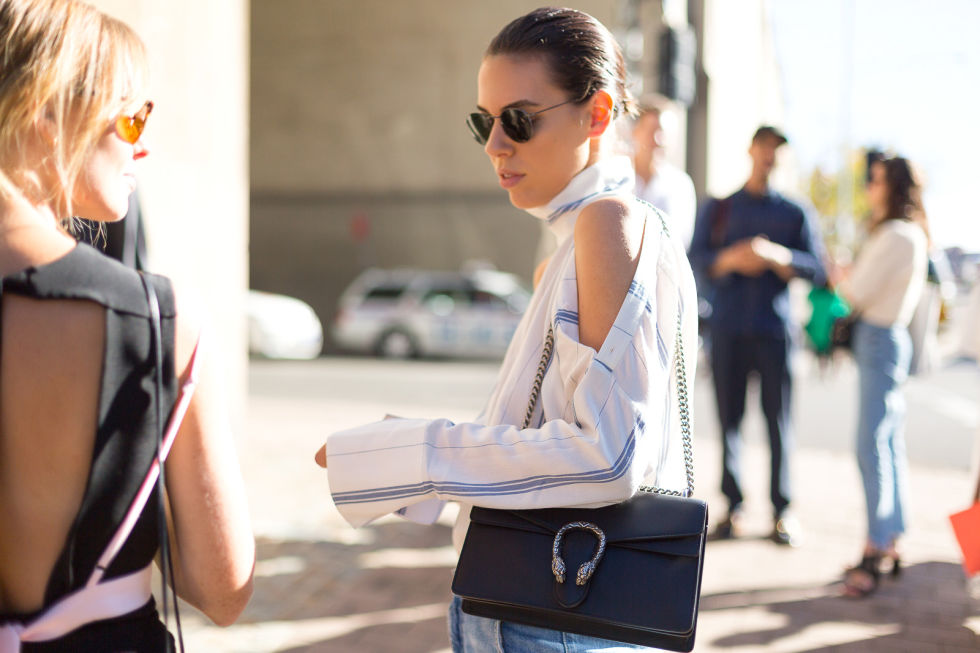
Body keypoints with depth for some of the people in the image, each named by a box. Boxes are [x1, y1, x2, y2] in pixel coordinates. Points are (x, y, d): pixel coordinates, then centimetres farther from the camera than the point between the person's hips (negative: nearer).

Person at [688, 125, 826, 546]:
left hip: (774, 329, -1)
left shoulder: (793, 213, 13)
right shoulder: (718, 209, 16)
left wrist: (775, 255, -13)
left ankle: (782, 512, 2)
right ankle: (733, 508, 4)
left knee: (778, 420, -4)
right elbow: (697, 259, 4)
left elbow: (816, 270, 4)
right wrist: (732, 258, -14)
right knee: (728, 419, -1)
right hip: (727, 329, 1)